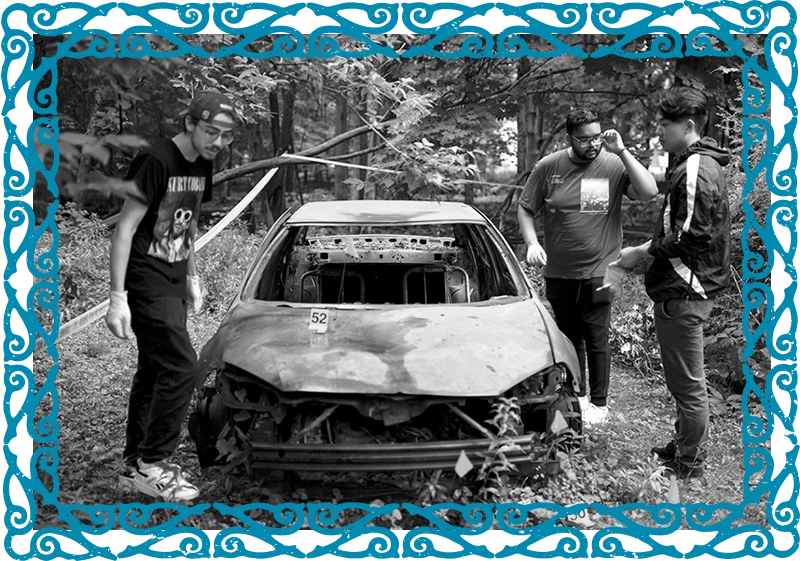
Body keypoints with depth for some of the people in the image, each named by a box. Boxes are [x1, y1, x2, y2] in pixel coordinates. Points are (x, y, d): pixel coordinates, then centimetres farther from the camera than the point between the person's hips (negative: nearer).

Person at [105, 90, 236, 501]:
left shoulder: (202, 166, 8)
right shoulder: (156, 162, -18)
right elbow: (124, 229, -18)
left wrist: (192, 277, 20)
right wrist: (118, 297, -21)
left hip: (174, 282, 9)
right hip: (147, 281, -8)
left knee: (154, 370, 12)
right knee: (180, 367, -11)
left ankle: (135, 464, 22)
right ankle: (152, 465, 1)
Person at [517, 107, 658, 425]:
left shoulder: (614, 165, -6)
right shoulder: (548, 167, -2)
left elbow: (649, 192, -20)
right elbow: (525, 209, 5)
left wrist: (621, 152, -21)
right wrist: (532, 243, -11)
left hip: (599, 272, -2)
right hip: (558, 272, 3)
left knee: (596, 339, 1)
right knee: (567, 337, 16)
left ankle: (599, 402, 17)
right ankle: (576, 395, 34)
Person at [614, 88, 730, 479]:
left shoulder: (695, 170, -19)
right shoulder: (698, 163, 14)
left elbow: (690, 237, -24)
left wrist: (641, 253, -14)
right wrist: (650, 248, 10)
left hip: (683, 293, -11)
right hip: (688, 288, 11)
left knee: (688, 384, 1)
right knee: (685, 380, 21)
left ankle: (689, 467, 12)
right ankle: (683, 447, 35)